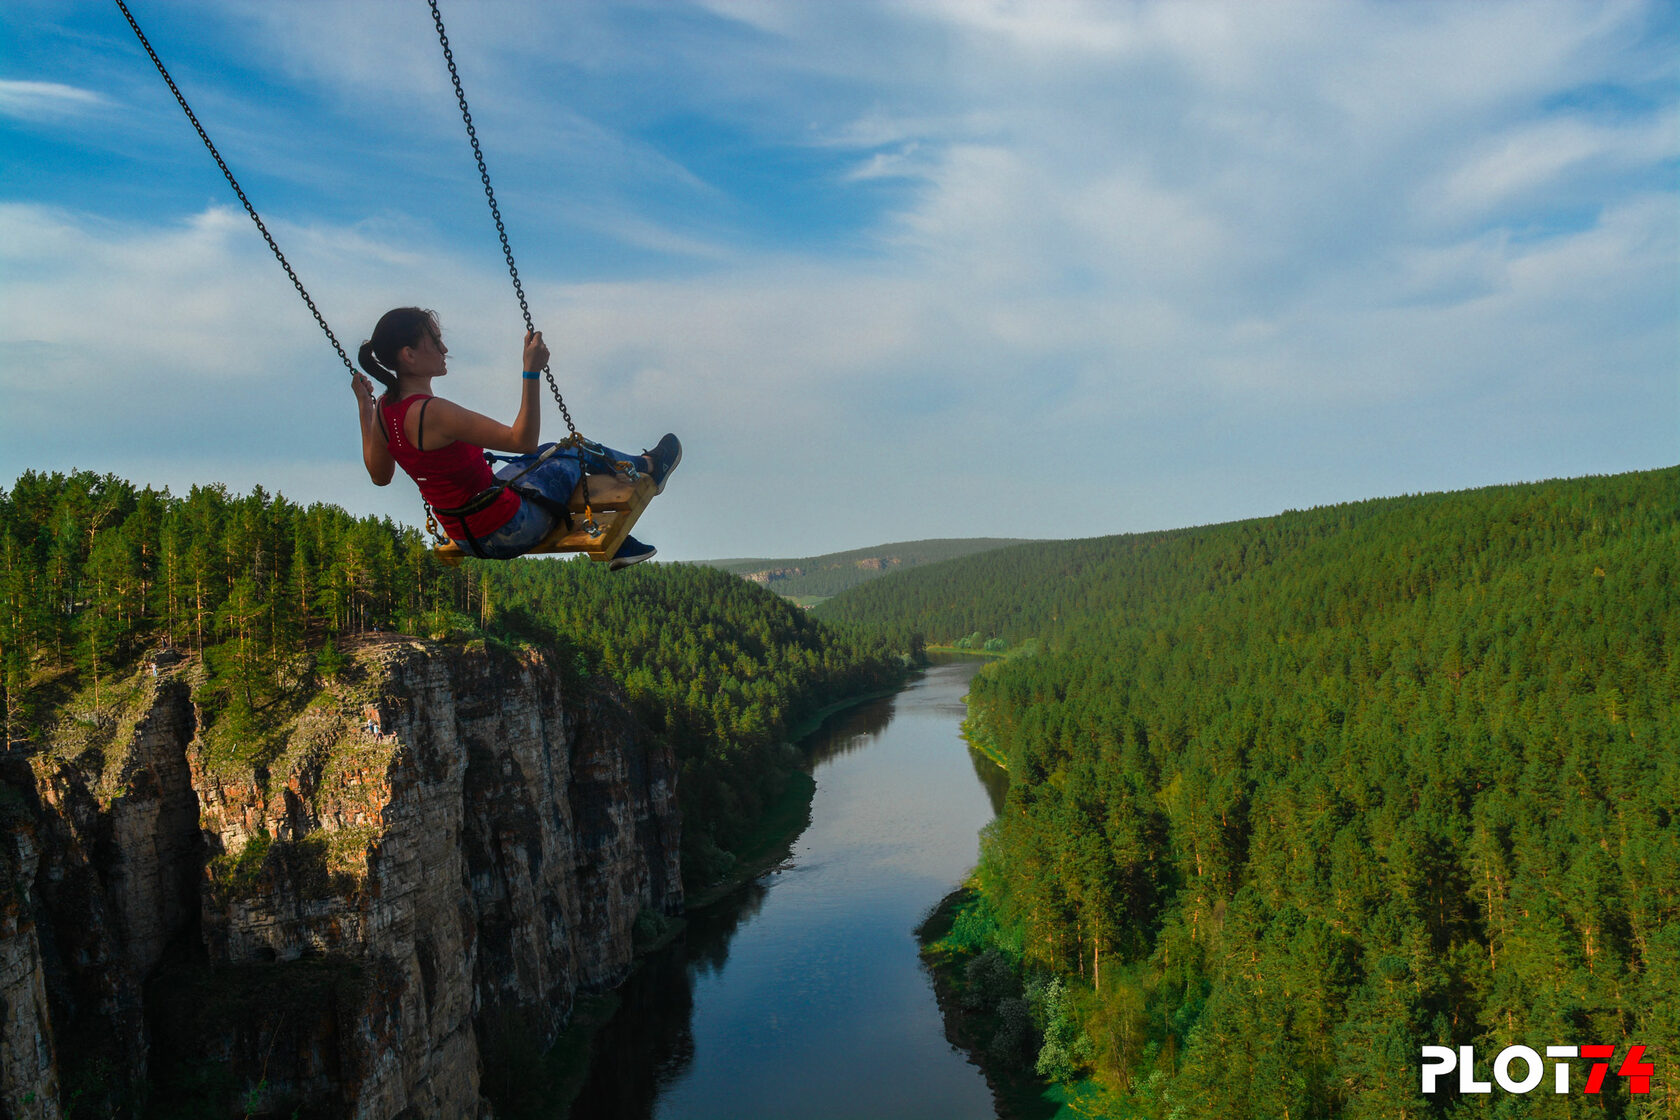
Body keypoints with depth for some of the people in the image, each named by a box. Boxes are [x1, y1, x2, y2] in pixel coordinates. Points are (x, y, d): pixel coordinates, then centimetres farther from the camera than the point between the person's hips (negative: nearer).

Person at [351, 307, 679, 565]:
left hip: (465, 535, 9)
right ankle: (647, 468, 43)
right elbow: (523, 440, -32)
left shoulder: (384, 408, -4)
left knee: (552, 452, 28)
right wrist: (532, 372, -35)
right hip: (505, 533, -9)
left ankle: (620, 546, 40)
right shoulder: (432, 412, -32)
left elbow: (379, 474, 14)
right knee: (577, 453, 13)